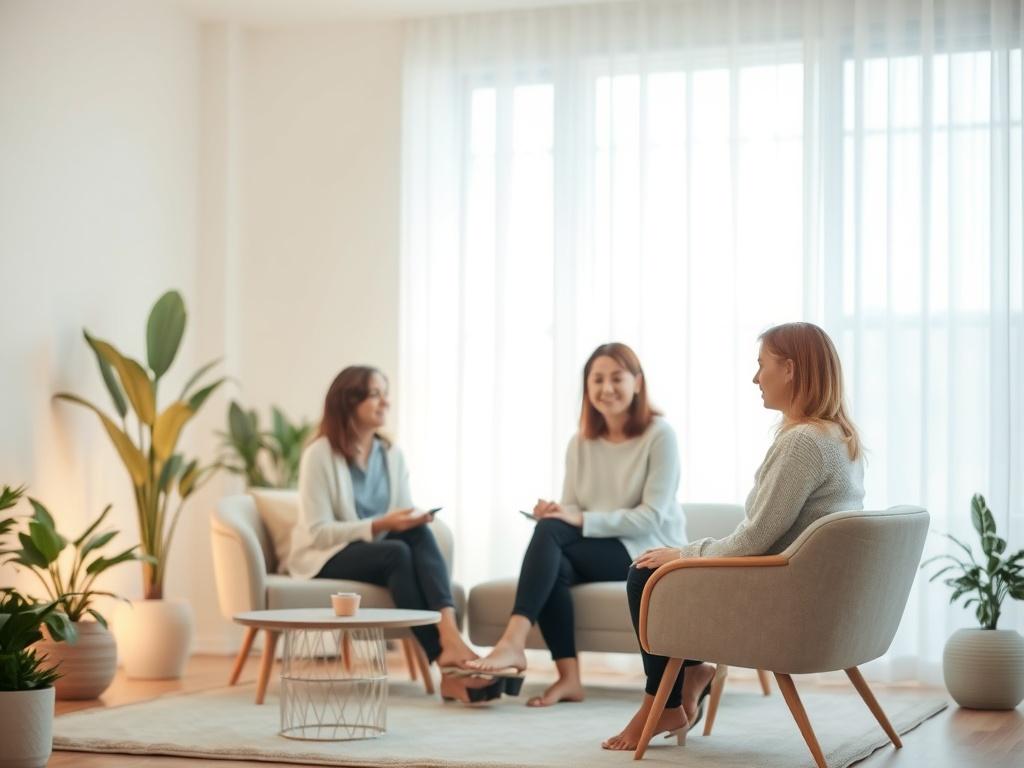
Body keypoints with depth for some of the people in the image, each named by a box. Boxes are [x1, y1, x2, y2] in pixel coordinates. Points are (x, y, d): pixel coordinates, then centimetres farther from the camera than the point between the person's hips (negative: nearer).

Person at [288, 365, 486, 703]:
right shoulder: (319, 454, -10)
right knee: (397, 552, -34)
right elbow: (316, 532, -16)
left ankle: (450, 638, -46)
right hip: (325, 559, -5)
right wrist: (379, 526, -25)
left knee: (420, 534, -28)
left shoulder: (391, 454, 8)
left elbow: (405, 524, 7)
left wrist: (412, 520, -18)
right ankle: (446, 665, -38)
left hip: (380, 554, 5)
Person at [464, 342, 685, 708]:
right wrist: (555, 512, -19)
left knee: (550, 532, -28)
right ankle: (568, 678, -29)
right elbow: (572, 510, 6)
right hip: (594, 553, 5)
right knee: (556, 565, -31)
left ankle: (513, 642, -37)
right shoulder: (580, 443, 10)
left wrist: (582, 520, -24)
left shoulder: (659, 435, -7)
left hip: (649, 551, -5)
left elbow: (651, 516, -15)